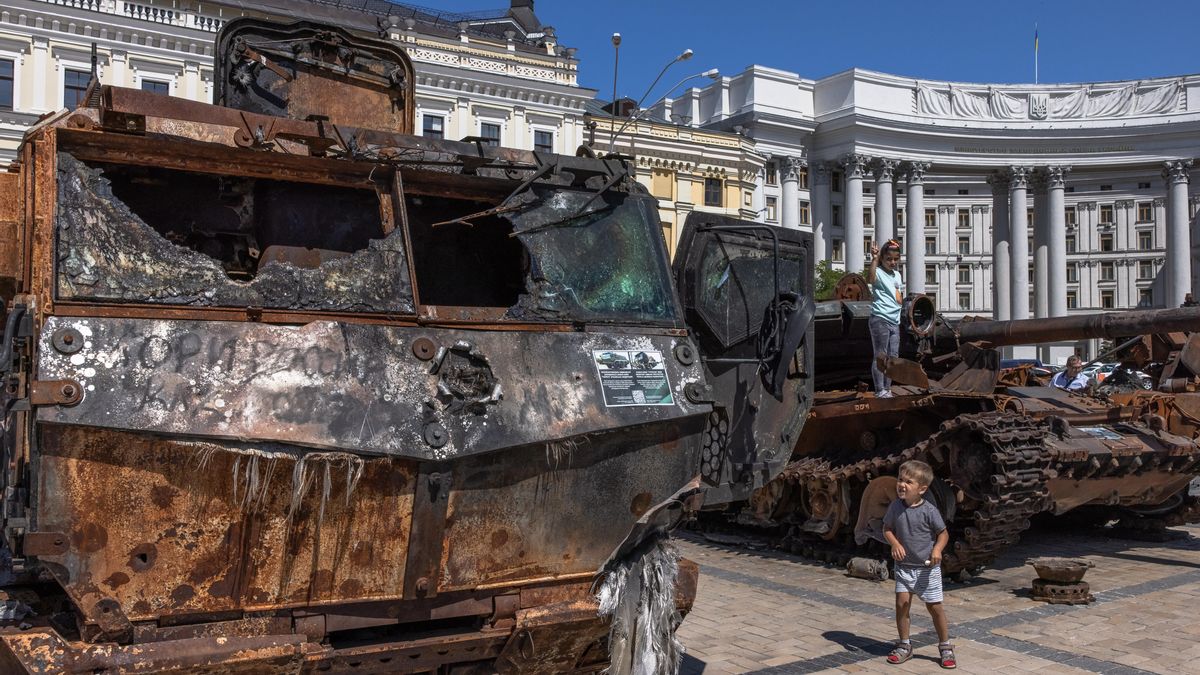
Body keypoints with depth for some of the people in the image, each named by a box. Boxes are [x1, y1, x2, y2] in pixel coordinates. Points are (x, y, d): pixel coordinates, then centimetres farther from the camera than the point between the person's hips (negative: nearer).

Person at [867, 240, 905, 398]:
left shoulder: (898, 275, 18)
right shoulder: (879, 273, -7)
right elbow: (870, 279, -32)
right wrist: (874, 259, -36)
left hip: (895, 321, 8)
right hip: (880, 319, -8)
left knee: (893, 357, 9)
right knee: (880, 356, -7)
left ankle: (887, 389, 17)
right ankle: (880, 390, -4)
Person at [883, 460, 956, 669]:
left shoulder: (929, 511, -14)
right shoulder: (895, 507, -5)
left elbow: (943, 534, -5)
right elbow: (887, 529, 6)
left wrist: (937, 549, -23)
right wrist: (895, 544, -13)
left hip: (927, 567, -3)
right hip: (904, 566, 3)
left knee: (935, 607, 4)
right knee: (901, 603, -3)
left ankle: (945, 647, 22)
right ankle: (904, 645, 15)